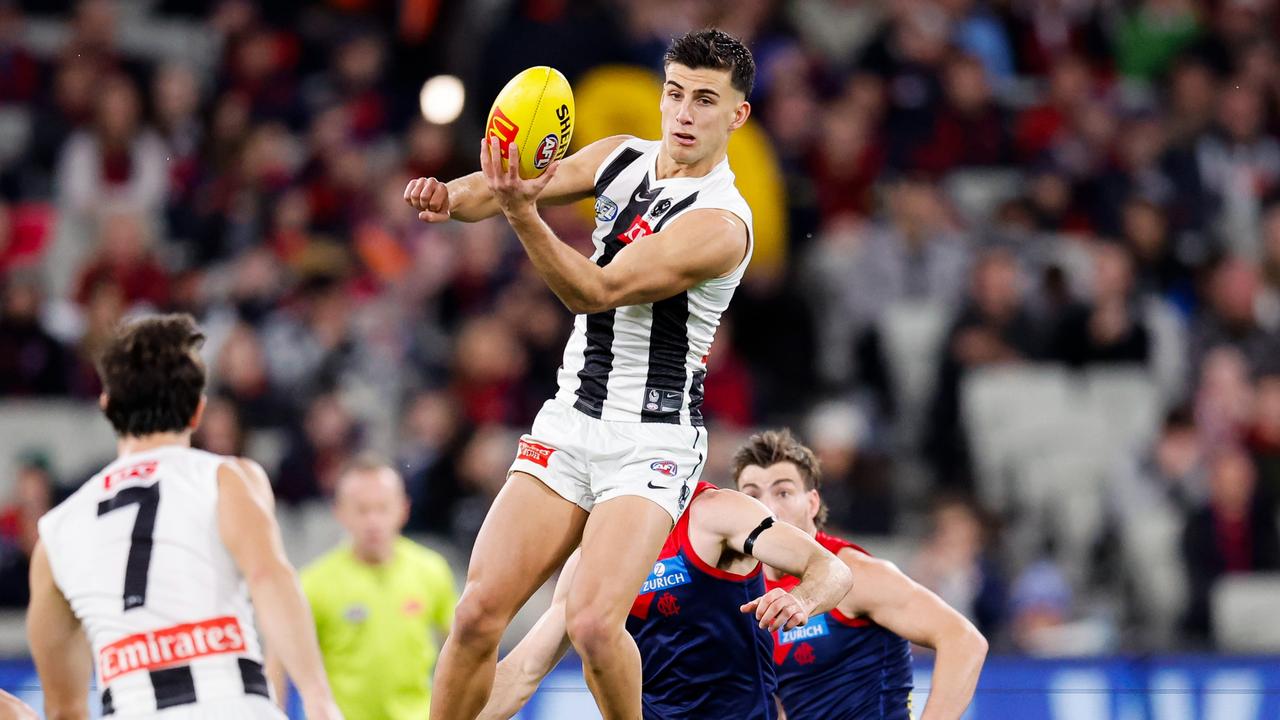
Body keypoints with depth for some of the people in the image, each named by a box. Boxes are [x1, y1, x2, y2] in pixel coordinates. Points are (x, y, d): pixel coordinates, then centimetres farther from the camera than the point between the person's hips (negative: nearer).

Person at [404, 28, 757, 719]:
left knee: (593, 624, -23)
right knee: (479, 611, -5)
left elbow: (594, 292, -22)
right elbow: (499, 186, 3)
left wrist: (522, 210, -36)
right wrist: (453, 196, -21)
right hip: (570, 422, 6)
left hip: (652, 443, -6)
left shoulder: (719, 223, -16)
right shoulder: (623, 158, 7)